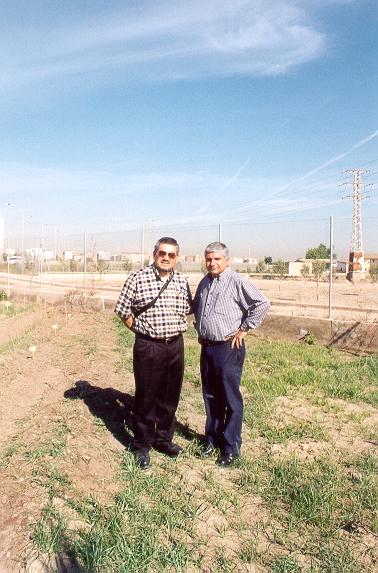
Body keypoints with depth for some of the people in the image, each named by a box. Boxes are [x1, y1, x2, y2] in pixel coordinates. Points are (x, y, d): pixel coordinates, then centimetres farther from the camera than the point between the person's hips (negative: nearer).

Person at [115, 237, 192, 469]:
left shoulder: (182, 281, 5)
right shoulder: (138, 278, -7)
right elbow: (123, 310, -1)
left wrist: (175, 328, 9)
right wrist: (139, 329, 0)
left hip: (175, 346, 4)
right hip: (148, 346, -4)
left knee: (170, 397, 15)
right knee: (145, 398, 7)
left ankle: (164, 439, 35)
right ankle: (142, 446, 25)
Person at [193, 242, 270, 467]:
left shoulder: (237, 282, -13)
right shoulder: (204, 282, 10)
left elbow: (262, 304, -17)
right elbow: (196, 306, 28)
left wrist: (244, 329, -12)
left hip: (229, 348, -7)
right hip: (207, 347, 7)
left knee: (231, 399, 3)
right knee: (210, 397, 16)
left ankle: (231, 448, 16)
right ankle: (212, 438, 32)